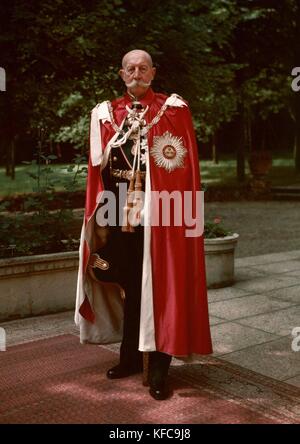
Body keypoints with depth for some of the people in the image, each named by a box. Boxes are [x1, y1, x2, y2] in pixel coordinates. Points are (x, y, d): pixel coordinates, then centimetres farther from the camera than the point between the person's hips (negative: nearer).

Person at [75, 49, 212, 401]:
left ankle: (159, 368, 8)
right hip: (121, 211, 4)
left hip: (160, 213, -3)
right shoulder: (107, 113, 11)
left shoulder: (173, 110, 2)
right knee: (129, 285, 12)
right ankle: (131, 356, 27)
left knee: (159, 287, -1)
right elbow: (99, 166, 11)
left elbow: (186, 166, -2)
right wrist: (101, 213, 5)